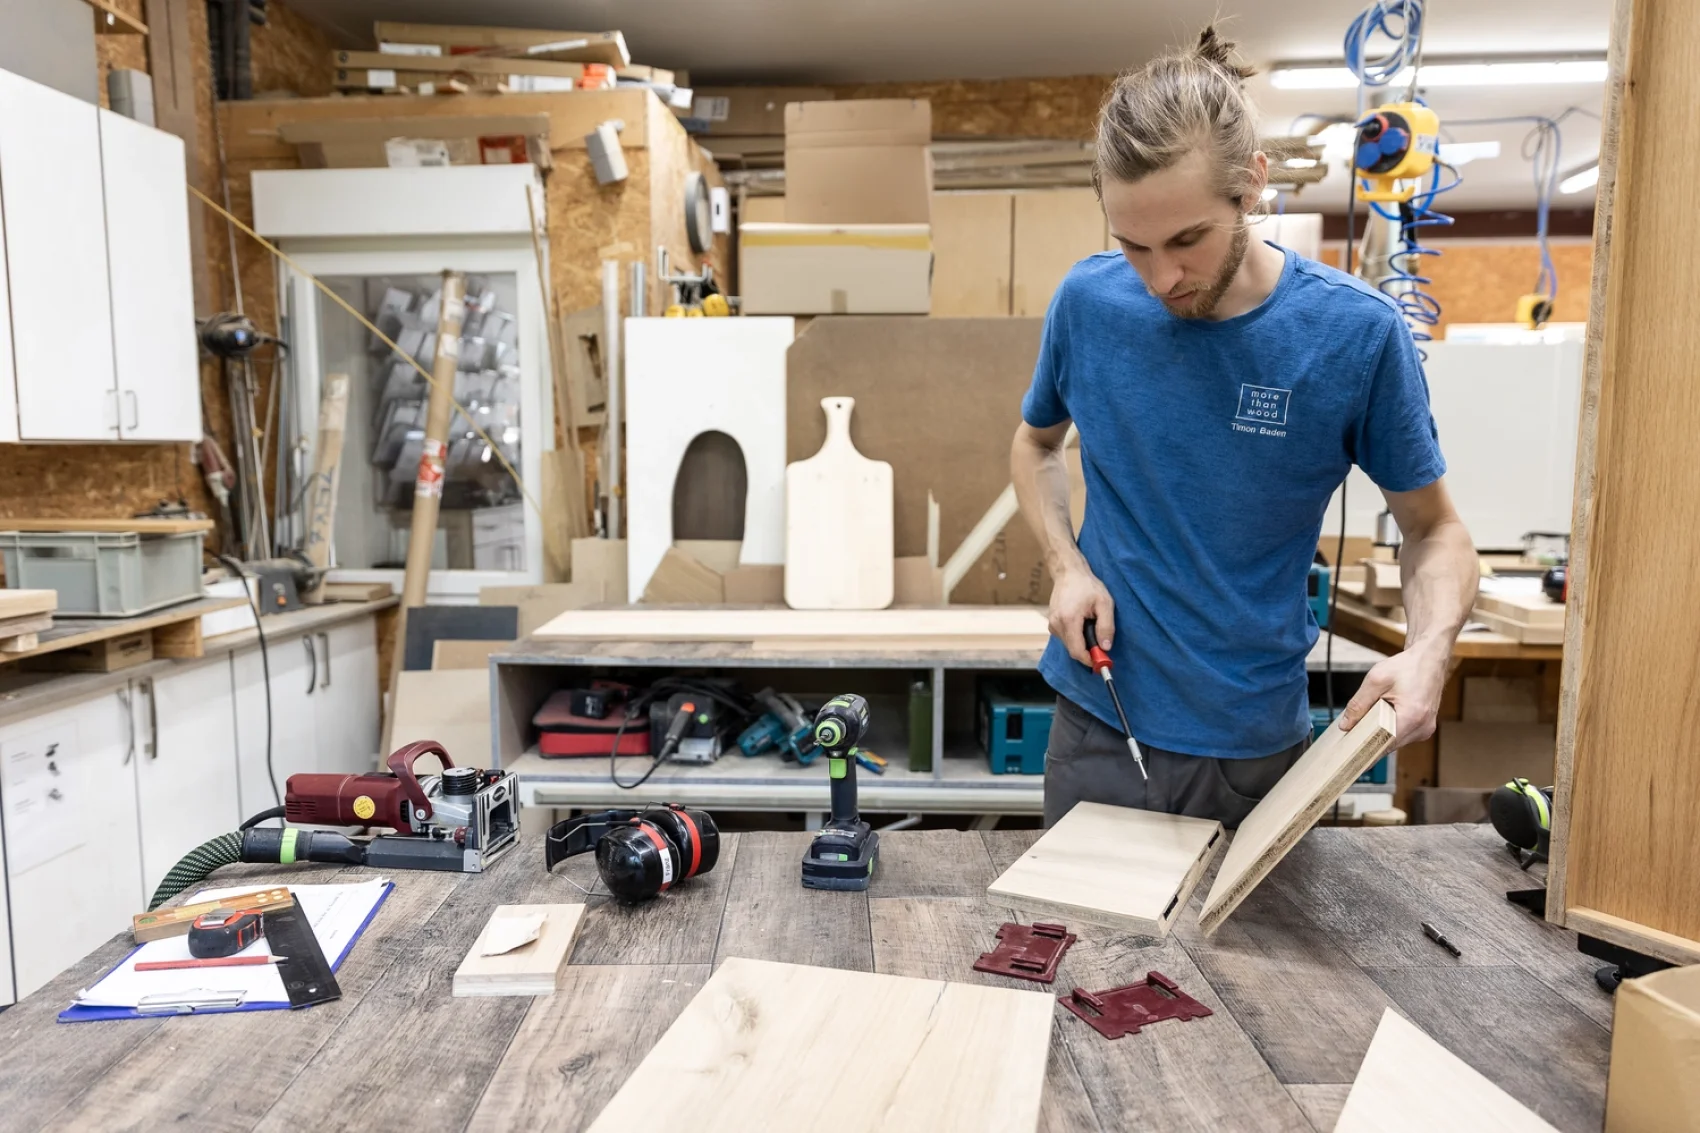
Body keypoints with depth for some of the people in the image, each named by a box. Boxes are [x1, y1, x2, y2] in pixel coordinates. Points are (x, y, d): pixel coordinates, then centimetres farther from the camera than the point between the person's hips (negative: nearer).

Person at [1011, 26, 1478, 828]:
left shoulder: (1357, 333, -14)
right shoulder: (1088, 302, -9)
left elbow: (1433, 529, -2)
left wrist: (1428, 650, -22)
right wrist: (1066, 565, -8)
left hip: (1258, 741, -1)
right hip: (1099, 721, 2)